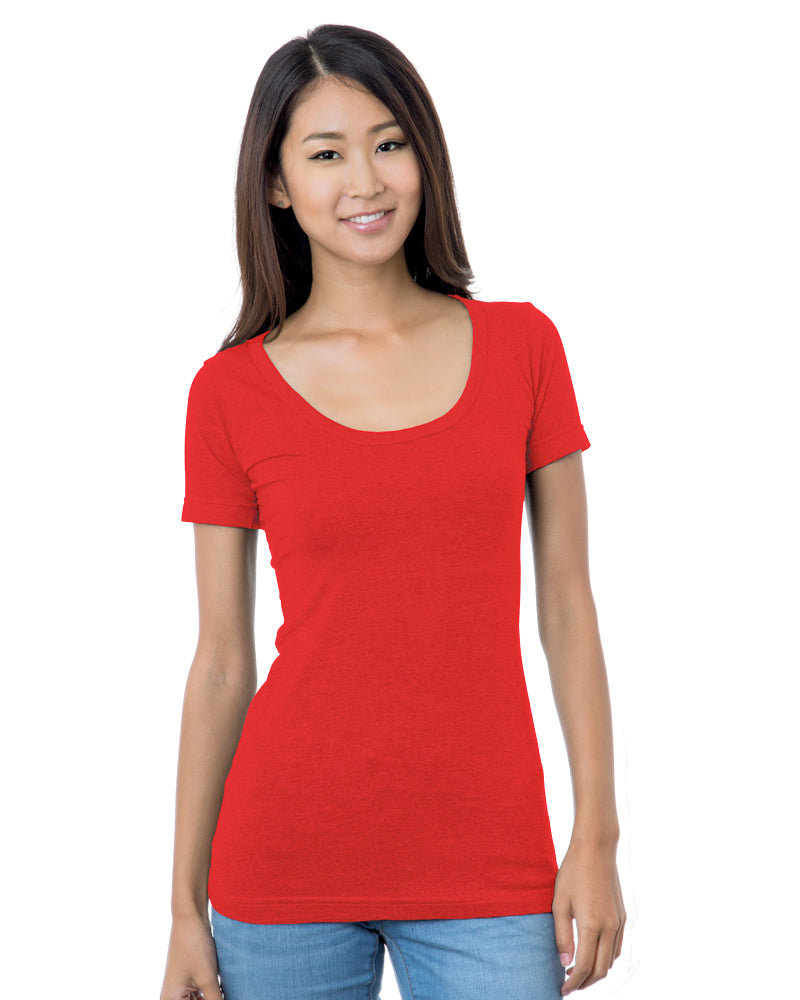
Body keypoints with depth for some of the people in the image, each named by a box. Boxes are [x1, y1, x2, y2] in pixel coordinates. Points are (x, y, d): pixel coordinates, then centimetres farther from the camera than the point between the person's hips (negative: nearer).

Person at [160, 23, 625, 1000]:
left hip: (486, 871, 1)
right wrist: (186, 905, 3)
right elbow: (221, 661, 2)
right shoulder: (230, 394, -1)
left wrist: (597, 838, -1)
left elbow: (567, 606, 3)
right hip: (287, 864, 0)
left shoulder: (520, 346, 2)